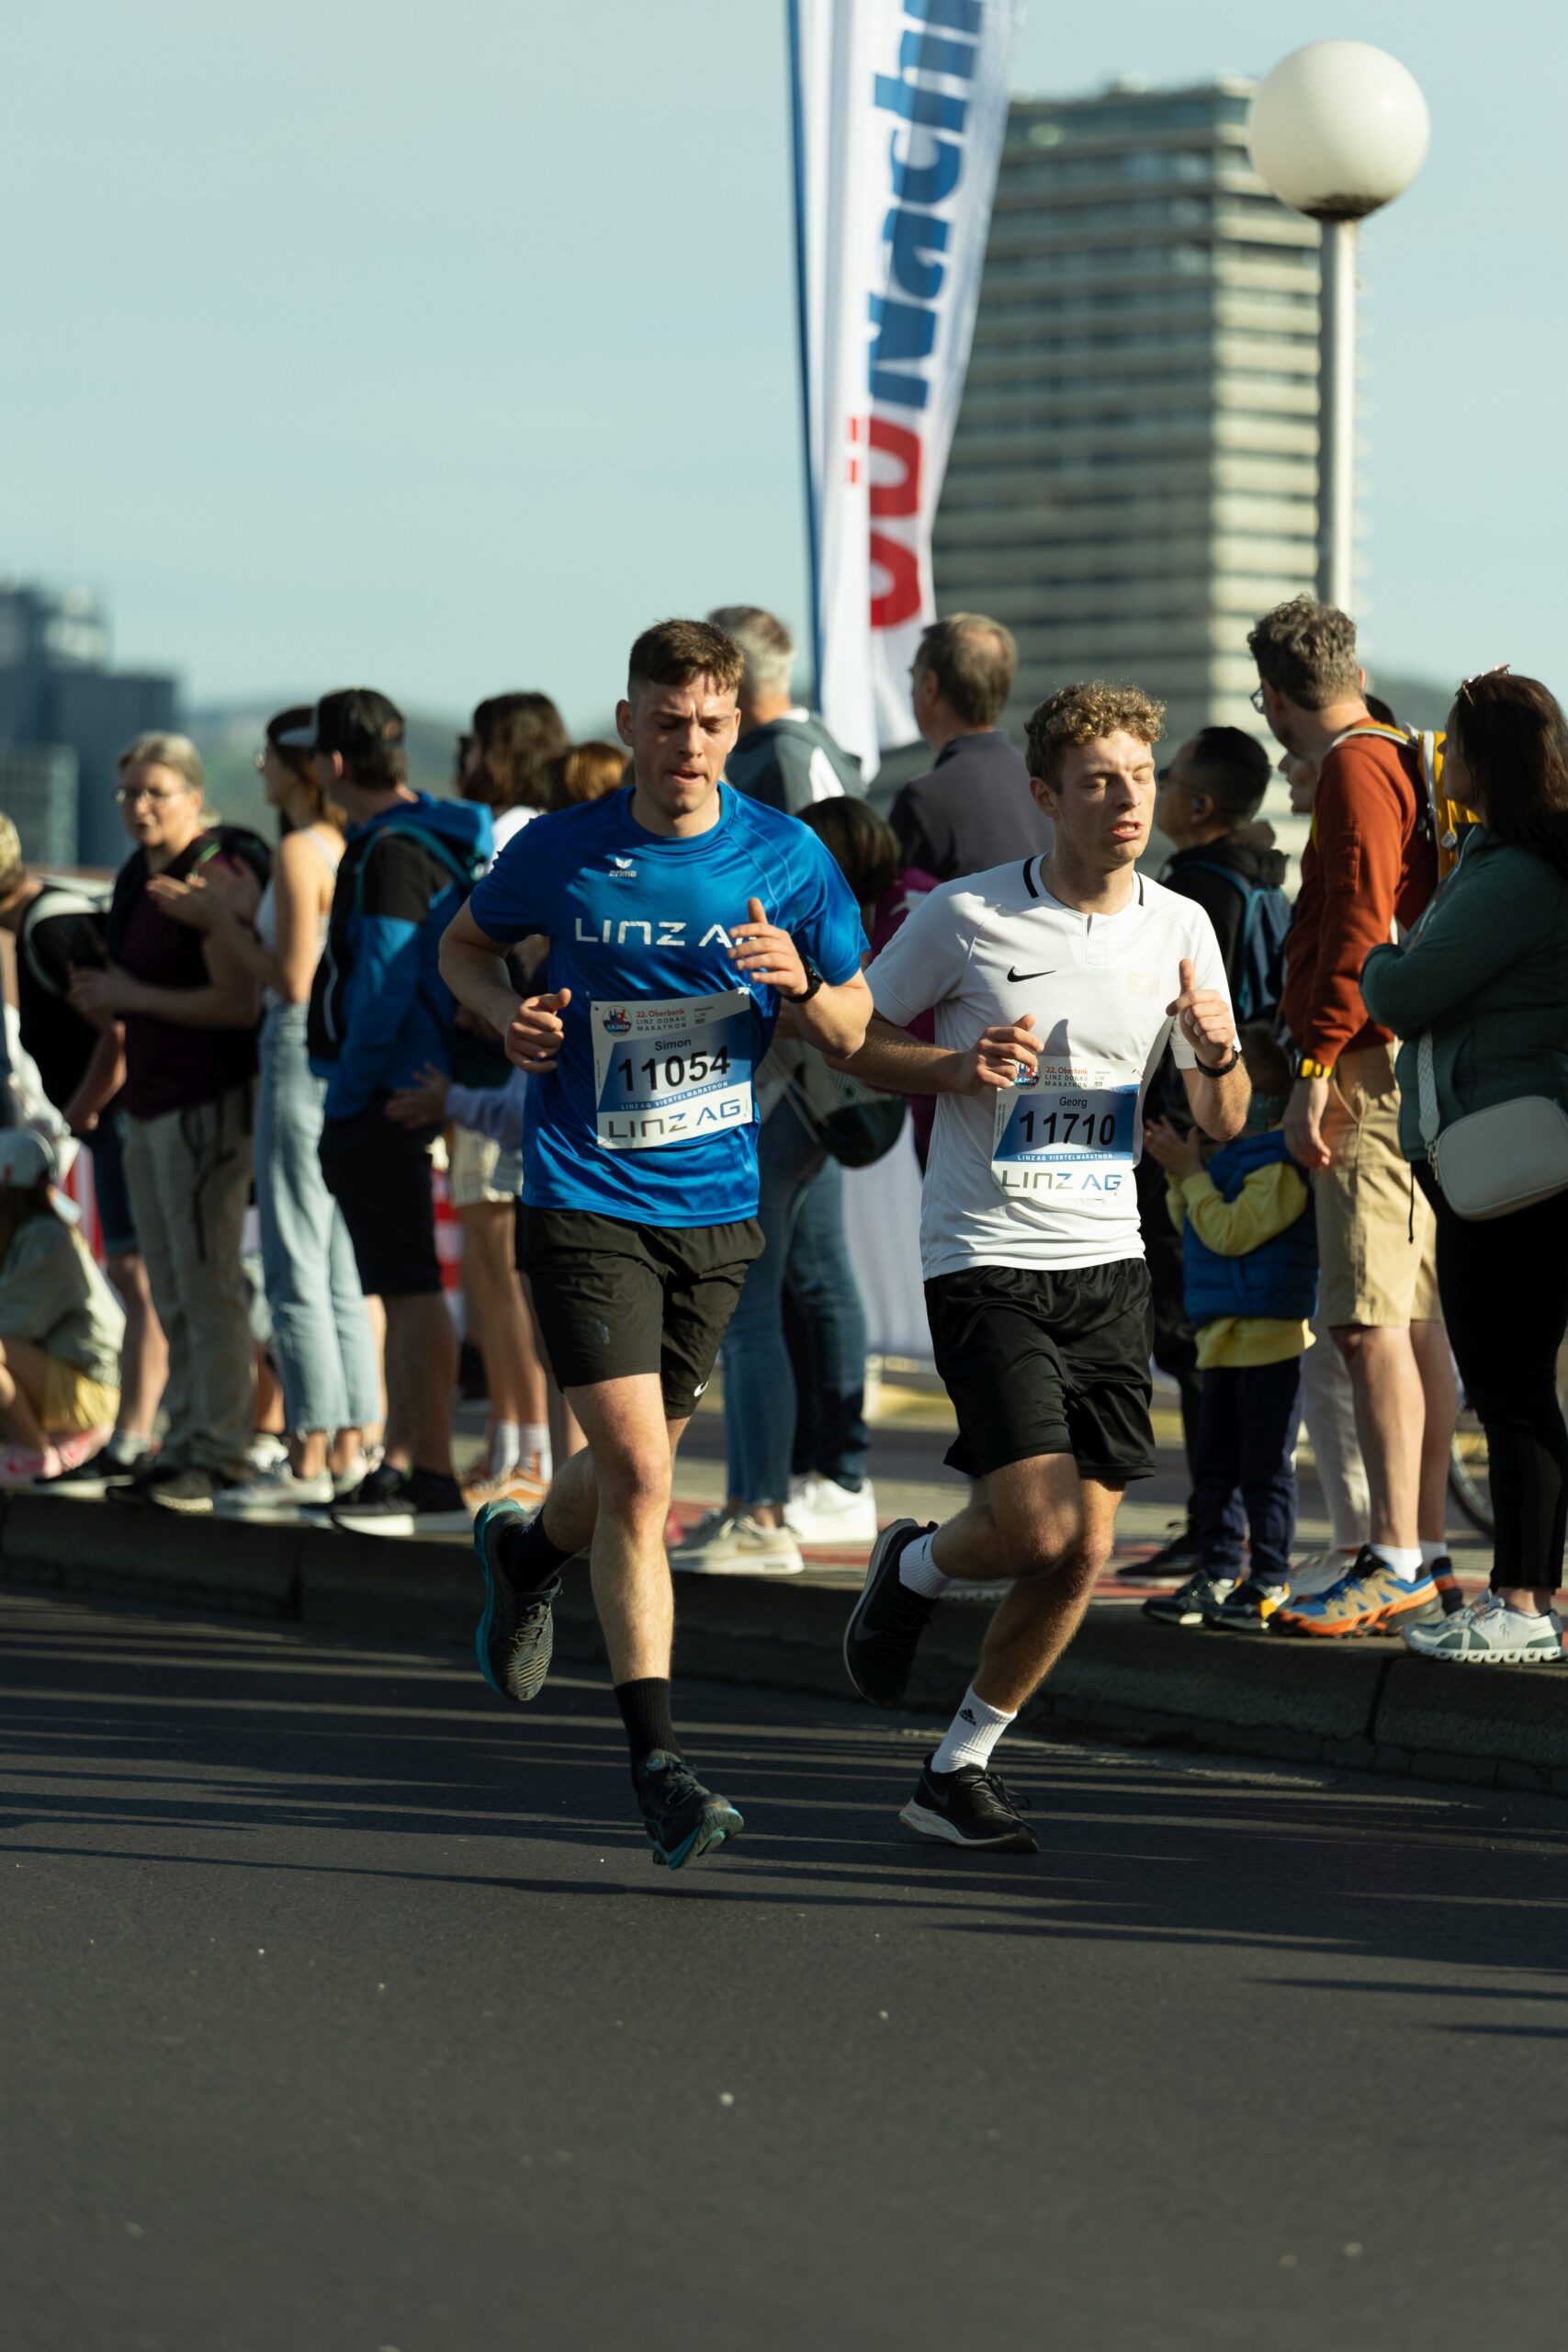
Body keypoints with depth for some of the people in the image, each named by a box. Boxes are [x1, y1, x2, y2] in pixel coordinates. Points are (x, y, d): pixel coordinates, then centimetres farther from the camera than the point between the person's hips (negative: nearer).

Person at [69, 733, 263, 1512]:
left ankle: (221, 1449, -6)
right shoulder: (136, 876, 15)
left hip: (207, 1100, -10)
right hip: (150, 1103, 10)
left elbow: (239, 1002, -22)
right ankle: (185, 1442, 15)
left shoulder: (214, 875, -14)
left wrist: (130, 996, -14)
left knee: (207, 1281, -8)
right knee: (170, 1289, 11)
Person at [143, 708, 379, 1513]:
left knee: (294, 1265, -6)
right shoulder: (350, 850, 12)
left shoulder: (300, 852, -13)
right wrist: (225, 916, 15)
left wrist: (224, 922, -3)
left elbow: (292, 980, -16)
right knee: (339, 1266, 11)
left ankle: (308, 1457, -6)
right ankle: (348, 1446, 13)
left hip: (304, 1053, -9)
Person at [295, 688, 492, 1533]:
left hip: (382, 1096, -10)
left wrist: (346, 1095, -15)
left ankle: (433, 1483, -9)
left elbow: (383, 988, -22)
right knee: (401, 1287, 15)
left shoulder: (391, 852, -17)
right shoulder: (437, 839, 14)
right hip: (412, 1086, 10)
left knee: (409, 1286, -9)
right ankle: (402, 1465, 21)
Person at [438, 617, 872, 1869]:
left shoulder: (788, 859, -2)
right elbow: (466, 942, 15)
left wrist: (801, 984, -17)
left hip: (717, 1204, 3)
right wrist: (507, 1010, -6)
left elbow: (857, 1030, 5)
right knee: (637, 1467, -15)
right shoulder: (561, 852, -4)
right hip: (585, 1200, -3)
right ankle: (657, 1755, -12)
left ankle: (528, 1550, 51)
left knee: (639, 1466, 16)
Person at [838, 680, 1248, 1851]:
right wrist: (958, 1067, -15)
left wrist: (1219, 1057, -13)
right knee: (1038, 1525, -18)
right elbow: (854, 1036, 3)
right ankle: (915, 1568, 17)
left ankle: (959, 1768, 18)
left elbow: (1222, 1124, 10)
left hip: (1110, 1267, 5)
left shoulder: (1181, 928, 4)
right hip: (986, 1261, -5)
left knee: (1084, 1553, 1)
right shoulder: (965, 916, -7)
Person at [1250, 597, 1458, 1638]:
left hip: (1370, 1071, -10)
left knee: (1371, 1317, -13)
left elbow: (1360, 927, -18)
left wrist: (1317, 1067, -19)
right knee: (1415, 1315, 10)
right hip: (1413, 1069, 10)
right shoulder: (1407, 762, 20)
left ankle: (1397, 1560, -17)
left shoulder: (1356, 770, -9)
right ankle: (1428, 1546, 13)